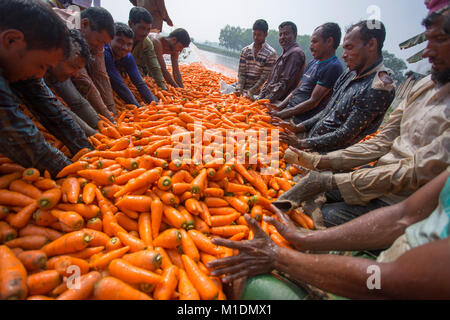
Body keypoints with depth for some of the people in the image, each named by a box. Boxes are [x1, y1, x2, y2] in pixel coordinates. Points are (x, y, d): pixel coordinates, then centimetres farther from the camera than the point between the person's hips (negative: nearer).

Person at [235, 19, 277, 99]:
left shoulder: (271, 53, -6)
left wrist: (251, 91, -18)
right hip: (242, 90, 3)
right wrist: (239, 89, -14)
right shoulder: (245, 51, 6)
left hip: (256, 93, -3)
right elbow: (241, 72, 2)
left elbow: (264, 77, -10)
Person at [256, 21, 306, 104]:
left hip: (280, 102, -9)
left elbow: (285, 83, -18)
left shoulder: (295, 53, -11)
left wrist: (266, 100, -16)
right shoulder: (284, 53, 21)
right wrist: (261, 96, 11)